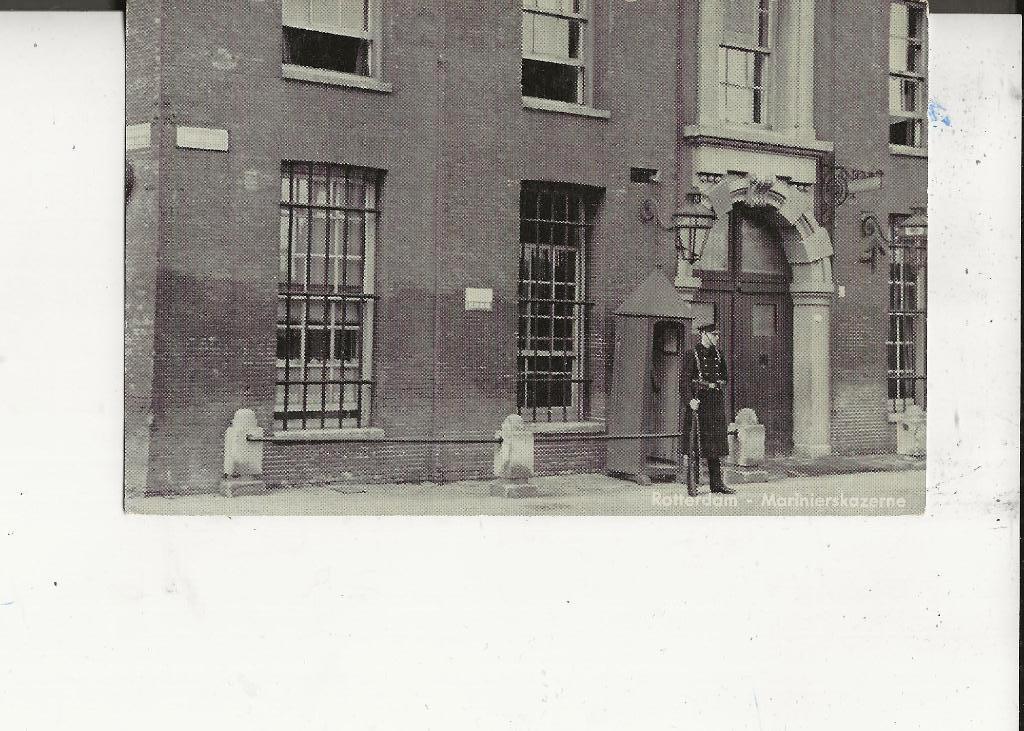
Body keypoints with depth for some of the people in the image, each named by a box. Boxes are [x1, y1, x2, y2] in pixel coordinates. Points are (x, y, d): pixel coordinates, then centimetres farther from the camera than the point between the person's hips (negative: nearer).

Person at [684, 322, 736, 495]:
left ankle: (717, 482, 13)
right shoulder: (693, 355, -5)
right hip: (699, 402, -6)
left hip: (716, 403, 6)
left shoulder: (717, 354, 14)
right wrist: (692, 399, -20)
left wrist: (716, 384, 1)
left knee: (716, 442, 8)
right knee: (696, 444, -5)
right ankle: (693, 483, 0)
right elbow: (686, 379, -10)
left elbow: (725, 376, 19)